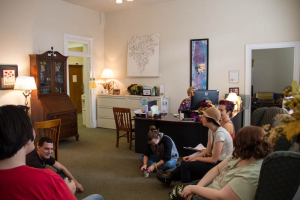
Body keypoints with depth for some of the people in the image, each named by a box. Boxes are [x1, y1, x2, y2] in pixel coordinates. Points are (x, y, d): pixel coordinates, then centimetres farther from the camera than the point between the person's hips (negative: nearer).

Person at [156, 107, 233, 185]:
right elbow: (208, 150, 10)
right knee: (185, 162, 4)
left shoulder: (220, 133, -25)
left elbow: (214, 159, -22)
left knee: (185, 166, -12)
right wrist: (193, 157, 0)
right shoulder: (211, 130, 5)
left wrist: (197, 158, -8)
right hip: (215, 159, 9)